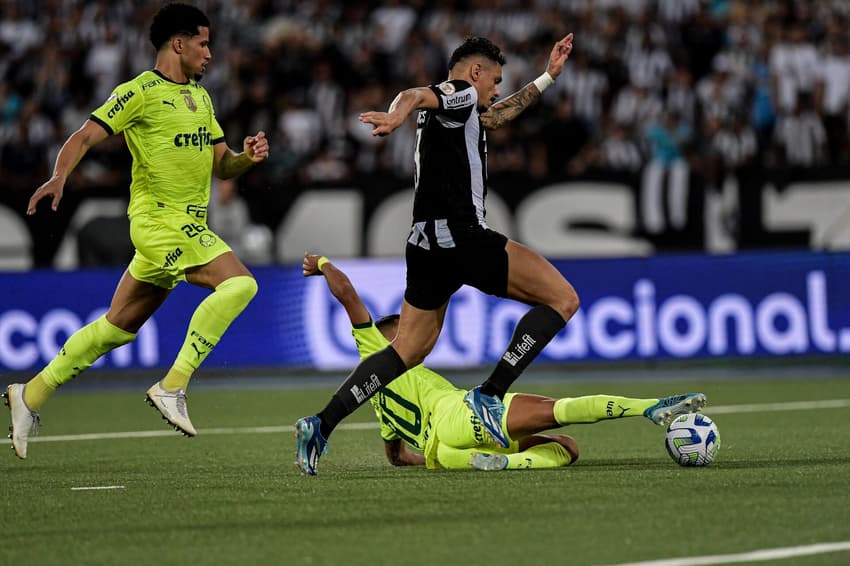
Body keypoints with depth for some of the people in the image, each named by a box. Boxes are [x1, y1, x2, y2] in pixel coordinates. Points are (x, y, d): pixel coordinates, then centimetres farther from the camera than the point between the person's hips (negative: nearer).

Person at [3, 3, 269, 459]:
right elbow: (85, 136, -12)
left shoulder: (200, 97, 19)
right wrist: (59, 177, -29)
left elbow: (220, 166, 22)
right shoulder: (140, 92, -6)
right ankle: (172, 386, -23)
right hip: (159, 217, -8)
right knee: (238, 283, -24)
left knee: (118, 327, 12)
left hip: (188, 227, 8)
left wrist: (247, 156, 0)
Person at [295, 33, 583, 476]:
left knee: (409, 349, 13)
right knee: (562, 297, -6)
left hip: (426, 242, 10)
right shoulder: (459, 93, -2)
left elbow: (496, 116, 46)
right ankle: (490, 395, -13)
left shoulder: (461, 111, 26)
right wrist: (400, 112, -49)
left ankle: (321, 425, 2)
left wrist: (547, 77, 49)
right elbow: (416, 94, -25)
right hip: (460, 236, -10)